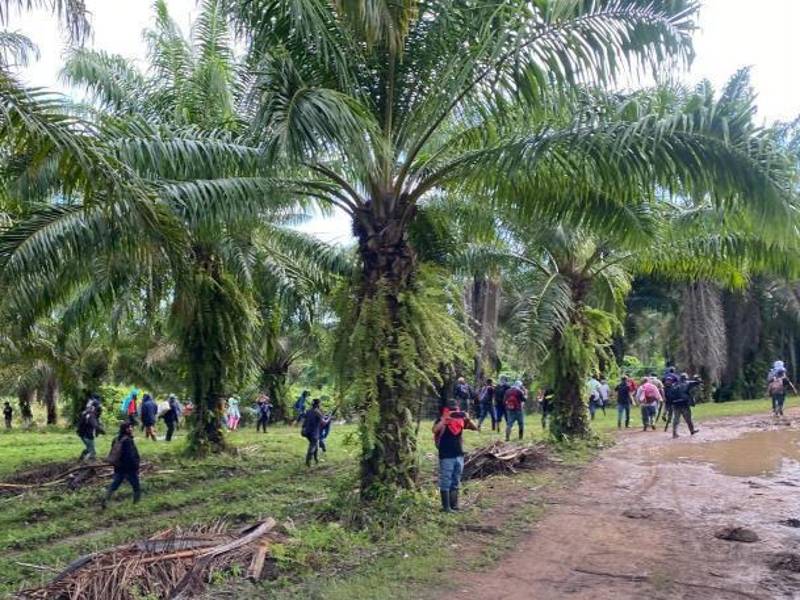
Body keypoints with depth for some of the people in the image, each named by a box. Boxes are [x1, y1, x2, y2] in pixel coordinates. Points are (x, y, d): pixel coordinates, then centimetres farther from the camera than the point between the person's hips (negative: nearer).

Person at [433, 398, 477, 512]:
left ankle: (454, 505, 21)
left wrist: (467, 418, -16)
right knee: (445, 483, -2)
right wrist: (445, 418, -32)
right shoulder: (442, 420, -9)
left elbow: (475, 428, 1)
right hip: (446, 457, -6)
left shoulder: (460, 419, 6)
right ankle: (446, 506, 4)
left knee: (455, 483, 13)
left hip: (459, 455, 6)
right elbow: (435, 430, -28)